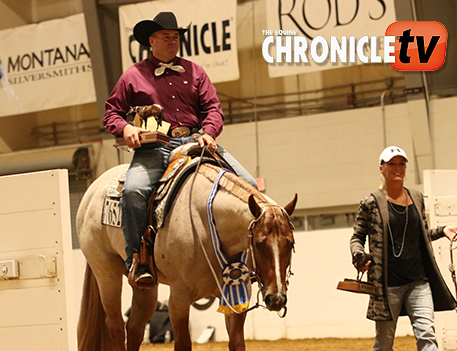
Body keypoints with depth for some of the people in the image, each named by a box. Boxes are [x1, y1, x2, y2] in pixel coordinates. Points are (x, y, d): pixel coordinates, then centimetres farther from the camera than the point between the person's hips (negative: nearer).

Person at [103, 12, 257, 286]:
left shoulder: (194, 72, 19)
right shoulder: (133, 76, 14)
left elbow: (213, 108, 13)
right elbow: (112, 112, 15)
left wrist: (208, 132, -9)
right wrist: (125, 128, -9)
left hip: (195, 142, 2)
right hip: (154, 147, -2)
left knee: (248, 184, -13)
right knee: (133, 191, -32)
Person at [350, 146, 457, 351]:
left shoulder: (417, 198, 11)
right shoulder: (371, 203, -2)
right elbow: (357, 237, 3)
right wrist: (358, 255, -17)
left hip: (418, 281, 3)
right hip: (387, 283, -3)